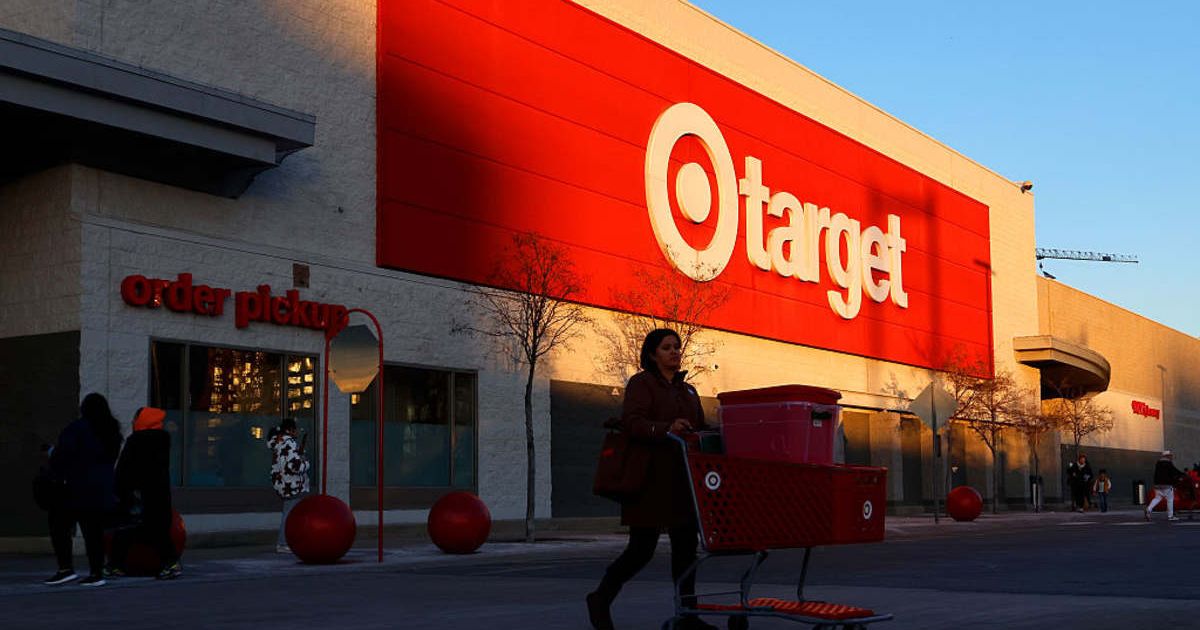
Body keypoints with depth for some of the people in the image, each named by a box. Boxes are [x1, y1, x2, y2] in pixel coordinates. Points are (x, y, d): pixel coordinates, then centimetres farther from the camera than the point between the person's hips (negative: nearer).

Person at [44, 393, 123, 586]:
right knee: (94, 530, 8)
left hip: (78, 490, -6)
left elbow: (62, 456, -15)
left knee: (59, 525, 5)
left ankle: (66, 568, -1)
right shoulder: (112, 431, 10)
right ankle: (96, 573, 6)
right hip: (103, 489, 6)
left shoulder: (76, 429, -11)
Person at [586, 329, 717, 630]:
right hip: (650, 480, -7)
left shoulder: (687, 391, 20)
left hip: (681, 480, 7)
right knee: (642, 549, -5)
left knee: (686, 545, 3)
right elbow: (631, 421, -19)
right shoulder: (642, 383, -3)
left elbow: (700, 429, 20)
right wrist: (665, 429, -35)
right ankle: (600, 599, 14)